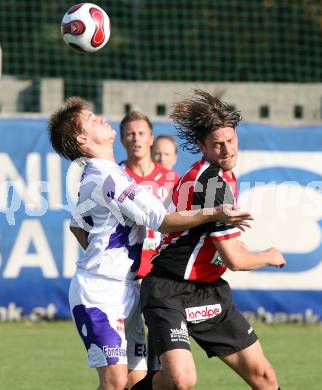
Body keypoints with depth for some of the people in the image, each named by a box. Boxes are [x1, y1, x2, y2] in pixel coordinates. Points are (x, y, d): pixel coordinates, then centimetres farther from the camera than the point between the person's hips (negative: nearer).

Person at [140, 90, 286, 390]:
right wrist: (270, 257, 0)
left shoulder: (223, 177, 11)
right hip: (170, 293, -10)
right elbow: (234, 260, -16)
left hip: (208, 292, 10)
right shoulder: (214, 182, -20)